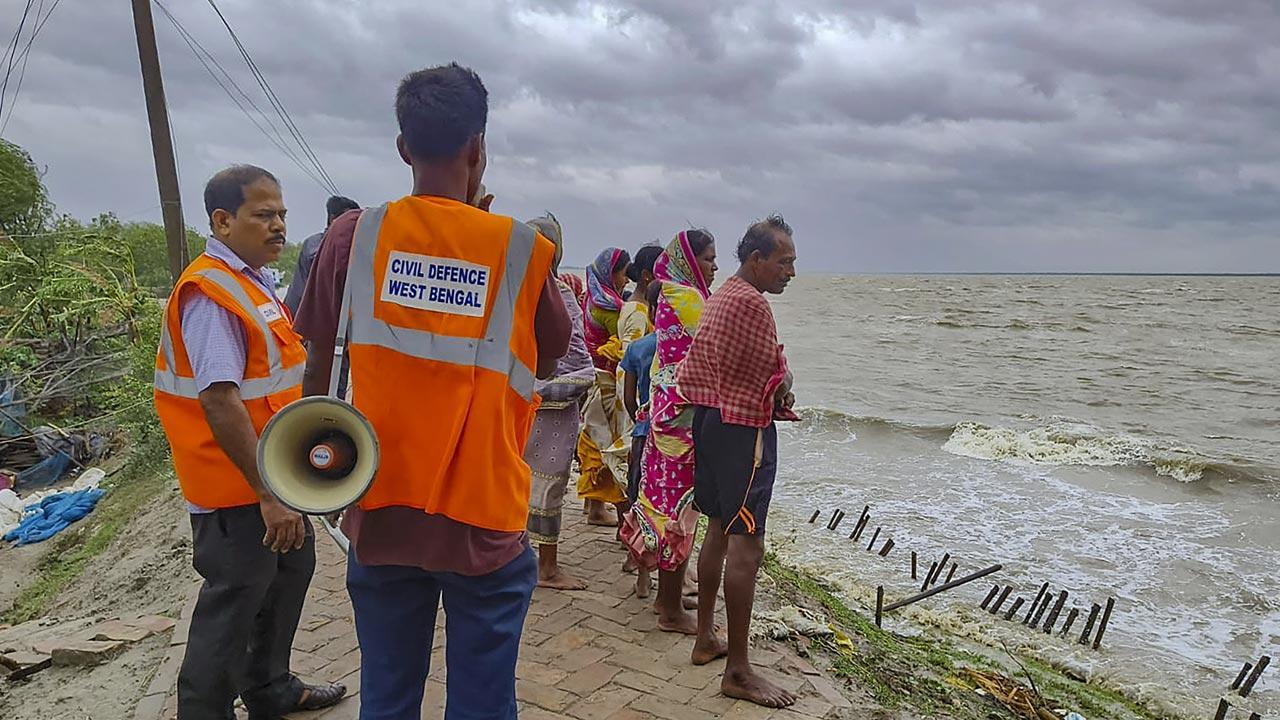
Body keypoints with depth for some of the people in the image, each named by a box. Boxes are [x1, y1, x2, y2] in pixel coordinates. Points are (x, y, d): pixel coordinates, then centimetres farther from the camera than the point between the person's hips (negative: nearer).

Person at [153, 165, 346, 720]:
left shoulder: (253, 282, 10)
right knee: (233, 605, 3)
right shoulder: (211, 291, -21)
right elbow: (220, 402, -28)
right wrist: (268, 495, -27)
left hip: (273, 475, 10)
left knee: (290, 571, 23)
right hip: (238, 488, -10)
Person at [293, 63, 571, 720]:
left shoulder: (355, 235, -4)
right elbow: (548, 361, 8)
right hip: (482, 519, -2)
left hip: (380, 511, 2)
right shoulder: (520, 249, -8)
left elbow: (318, 363, 3)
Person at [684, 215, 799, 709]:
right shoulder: (751, 302, -18)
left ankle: (706, 639, 28)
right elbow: (775, 376, -14)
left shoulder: (720, 296, 13)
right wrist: (782, 394, 9)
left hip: (713, 421, 11)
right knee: (746, 547, -7)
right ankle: (737, 671, 0)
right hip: (746, 429, -11)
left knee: (719, 529, 17)